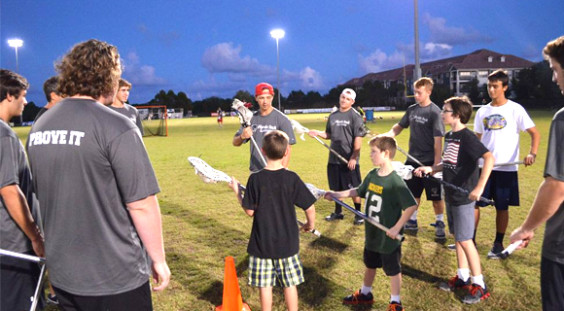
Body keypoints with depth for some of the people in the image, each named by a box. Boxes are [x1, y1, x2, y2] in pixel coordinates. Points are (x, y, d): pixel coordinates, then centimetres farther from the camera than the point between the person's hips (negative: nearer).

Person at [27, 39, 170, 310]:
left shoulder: (38, 127, 4)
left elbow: (47, 196, 14)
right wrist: (159, 260, -7)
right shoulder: (116, 128, -18)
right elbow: (142, 205, -18)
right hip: (115, 279, -6)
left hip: (61, 275, 7)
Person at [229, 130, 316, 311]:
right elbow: (309, 208, -9)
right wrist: (310, 224, 11)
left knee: (265, 284, 11)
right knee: (290, 284, 14)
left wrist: (237, 193, 8)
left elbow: (250, 211, -7)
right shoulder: (292, 178, -11)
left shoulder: (255, 179, -11)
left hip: (262, 242, 0)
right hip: (287, 242, 0)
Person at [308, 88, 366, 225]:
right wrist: (318, 133, -3)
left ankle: (359, 214, 14)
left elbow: (358, 138, -13)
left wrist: (353, 157, -18)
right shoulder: (333, 116, 11)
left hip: (350, 160, -6)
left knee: (354, 188, 1)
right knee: (336, 187, 15)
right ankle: (338, 212, 30)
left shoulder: (355, 116, -8)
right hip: (334, 158, 6)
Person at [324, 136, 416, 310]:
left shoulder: (395, 182, -24)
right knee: (370, 265, 25)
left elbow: (412, 206, -25)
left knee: (393, 270, 11)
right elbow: (359, 191, 15)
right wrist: (337, 194, 7)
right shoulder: (372, 175, -2)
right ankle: (365, 294, 45)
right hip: (372, 234, 7)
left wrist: (397, 228, -24)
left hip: (388, 238, -7)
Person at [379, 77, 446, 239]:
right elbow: (400, 126, 16)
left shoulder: (434, 112, -13)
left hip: (429, 162, -6)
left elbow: (438, 139, -16)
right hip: (412, 160, 6)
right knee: (413, 193, 16)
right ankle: (412, 221, 30)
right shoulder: (412, 109, 6)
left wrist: (437, 163, -18)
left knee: (435, 195, 5)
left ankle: (440, 223, 20)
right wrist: (388, 135, -4)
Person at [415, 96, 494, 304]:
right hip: (451, 195, 9)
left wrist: (479, 188, -37)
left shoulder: (467, 137, -19)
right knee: (457, 237, 17)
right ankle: (463, 277, 30)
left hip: (464, 196, -9)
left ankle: (479, 285, 10)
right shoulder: (449, 136, 8)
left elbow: (489, 158, -30)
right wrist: (430, 169, 6)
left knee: (465, 240, -3)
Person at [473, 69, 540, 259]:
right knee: (473, 203, 3)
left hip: (506, 168, -4)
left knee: (502, 207, 5)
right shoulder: (482, 111, 8)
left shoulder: (515, 109, -5)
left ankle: (498, 244, 18)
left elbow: (534, 133, -7)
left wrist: (532, 153, -24)